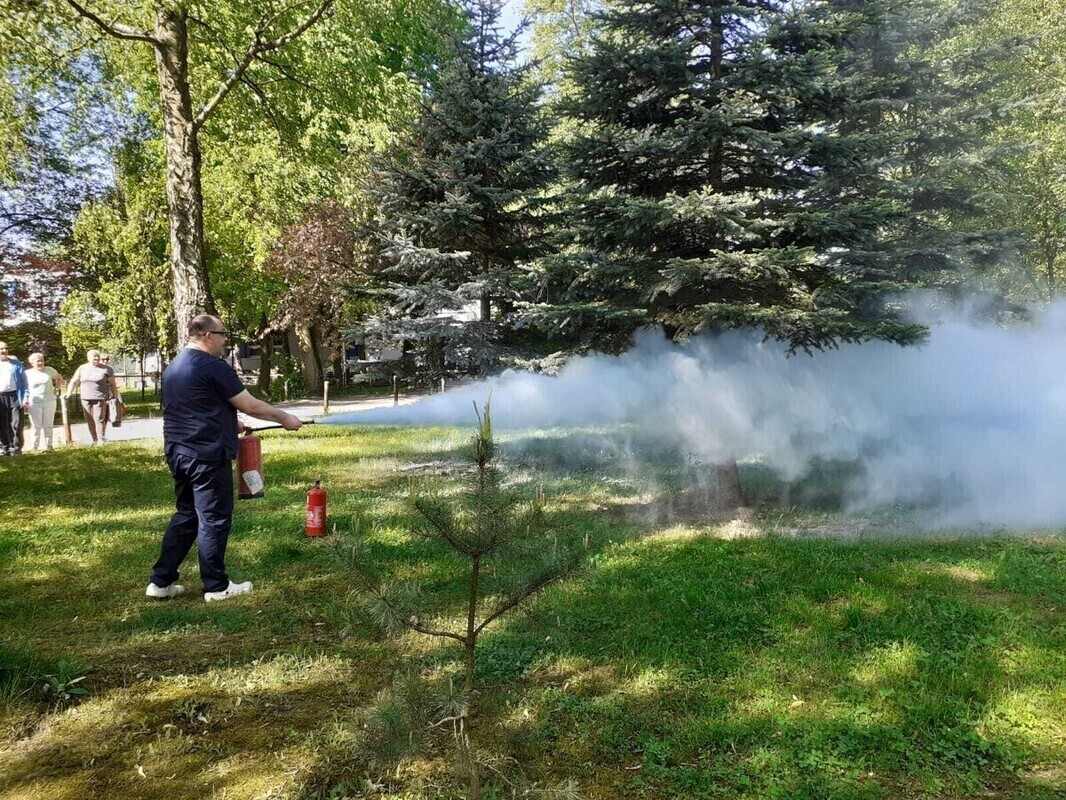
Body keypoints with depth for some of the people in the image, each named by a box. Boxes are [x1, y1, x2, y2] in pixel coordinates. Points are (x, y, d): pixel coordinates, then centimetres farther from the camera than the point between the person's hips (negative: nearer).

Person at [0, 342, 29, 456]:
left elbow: (23, 380, 7)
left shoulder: (16, 363, 10)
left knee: (16, 424, -4)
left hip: (14, 396, -1)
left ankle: (16, 448, 1)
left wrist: (25, 396, -2)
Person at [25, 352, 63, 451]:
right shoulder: (27, 373, 0)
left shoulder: (49, 370, 3)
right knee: (36, 426, -2)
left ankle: (49, 446, 11)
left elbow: (59, 378, 19)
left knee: (48, 425, 6)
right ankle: (34, 447, 1)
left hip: (49, 402, 1)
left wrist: (57, 389, 10)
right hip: (34, 403, -1)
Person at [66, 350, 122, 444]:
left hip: (100, 399, -4)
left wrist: (116, 398, -3)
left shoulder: (106, 369, -1)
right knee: (90, 421, 4)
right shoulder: (82, 369, 9)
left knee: (99, 419, -9)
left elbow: (113, 384, 0)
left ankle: (101, 440, -6)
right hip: (86, 399, 4)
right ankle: (95, 440, 10)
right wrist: (68, 393, 1)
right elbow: (74, 382, 12)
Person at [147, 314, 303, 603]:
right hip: (207, 456, -9)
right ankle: (216, 586, 11)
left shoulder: (173, 367, 14)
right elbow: (250, 406, -12)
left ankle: (161, 581, 19)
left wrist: (232, 425, 29)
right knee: (214, 520, 1)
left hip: (178, 452, 9)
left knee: (186, 515, 17)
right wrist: (284, 418, 2)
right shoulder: (213, 367, -15)